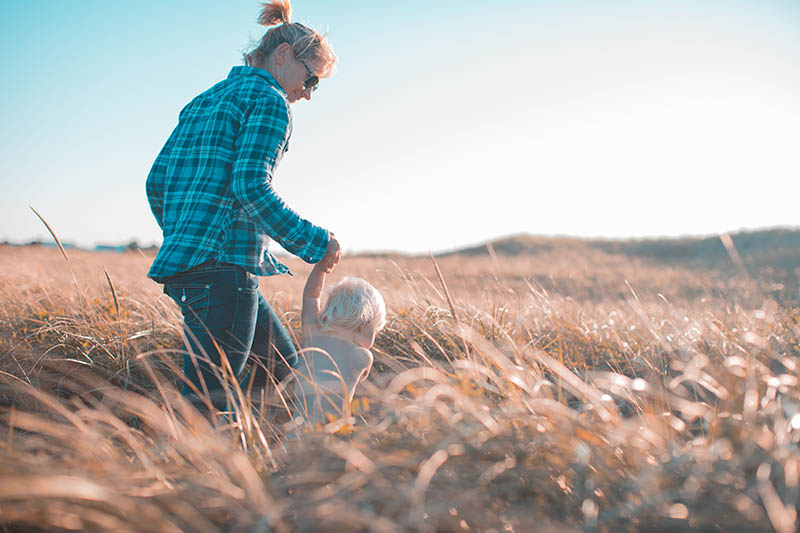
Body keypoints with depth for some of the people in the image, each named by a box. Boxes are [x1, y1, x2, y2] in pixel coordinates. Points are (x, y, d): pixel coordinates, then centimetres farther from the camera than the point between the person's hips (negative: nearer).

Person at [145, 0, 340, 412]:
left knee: (284, 368, 16)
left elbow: (157, 181, 20)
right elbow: (251, 187, -17)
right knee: (208, 398, -8)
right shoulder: (269, 100, -4)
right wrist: (316, 243, -11)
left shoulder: (203, 101, 22)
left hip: (183, 261, 10)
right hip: (222, 265, -10)